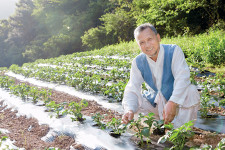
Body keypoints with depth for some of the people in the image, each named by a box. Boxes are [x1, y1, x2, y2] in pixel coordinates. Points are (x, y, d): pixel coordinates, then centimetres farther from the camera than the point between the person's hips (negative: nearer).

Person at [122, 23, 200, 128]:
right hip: (153, 103, 3)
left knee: (191, 91, -31)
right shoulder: (138, 62, -4)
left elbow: (182, 78, -26)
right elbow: (132, 89, -12)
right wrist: (129, 110, -34)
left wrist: (172, 103, -42)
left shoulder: (174, 51, -13)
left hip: (177, 101, -3)